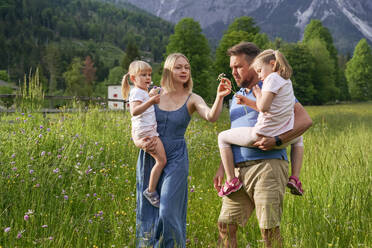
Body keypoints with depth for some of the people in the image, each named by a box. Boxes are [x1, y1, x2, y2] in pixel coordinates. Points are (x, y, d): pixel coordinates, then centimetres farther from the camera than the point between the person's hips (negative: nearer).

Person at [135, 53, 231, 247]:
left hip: (176, 160, -2)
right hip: (149, 158, 2)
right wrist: (142, 142, -12)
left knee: (168, 212, -9)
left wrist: (220, 97, -39)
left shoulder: (192, 99, -3)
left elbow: (211, 117, -22)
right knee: (147, 213, 9)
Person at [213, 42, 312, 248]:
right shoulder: (236, 97, 24)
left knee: (269, 229, -7)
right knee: (225, 225, 2)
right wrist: (222, 167, 17)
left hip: (268, 165, -7)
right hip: (240, 170, 7)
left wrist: (277, 140, -20)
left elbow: (305, 119, -8)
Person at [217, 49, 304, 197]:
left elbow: (263, 107, -19)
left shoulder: (273, 78, -10)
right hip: (282, 140, 8)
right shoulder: (287, 81, 16)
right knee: (298, 138, 43)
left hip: (262, 136, -8)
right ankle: (295, 178, 28)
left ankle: (231, 181, 5)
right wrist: (248, 102, 13)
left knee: (223, 137, 10)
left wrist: (258, 93, 0)